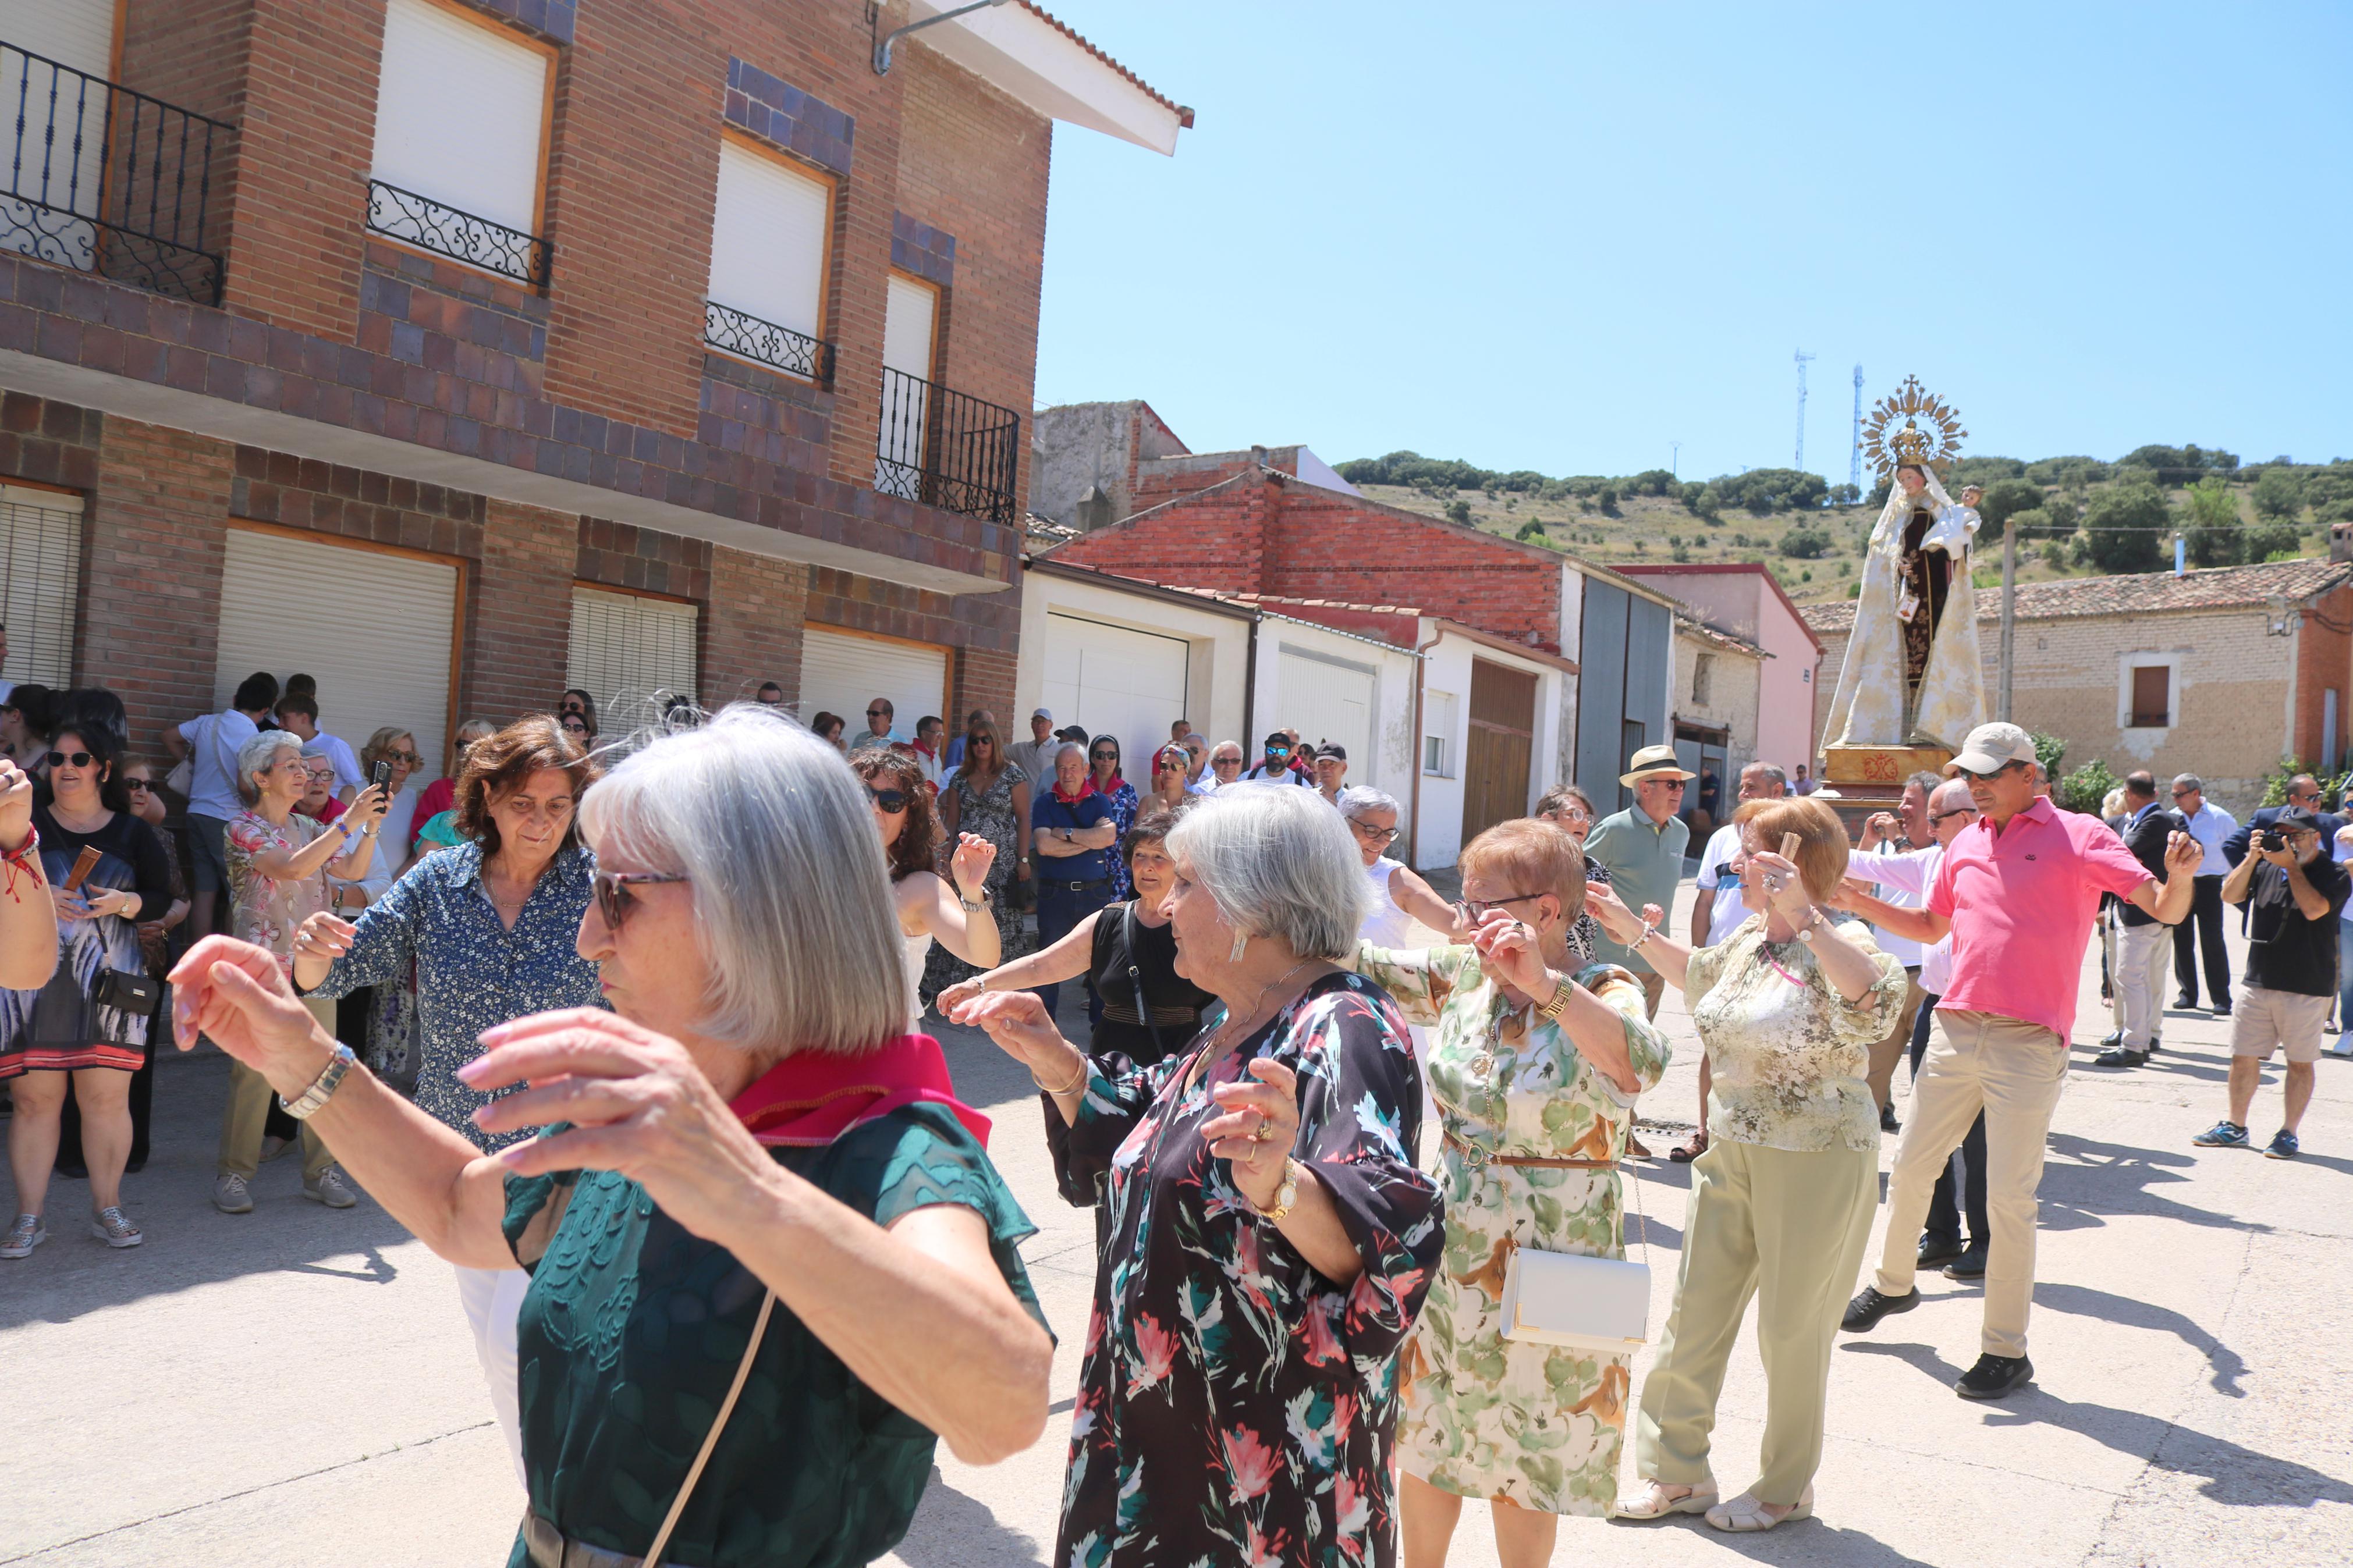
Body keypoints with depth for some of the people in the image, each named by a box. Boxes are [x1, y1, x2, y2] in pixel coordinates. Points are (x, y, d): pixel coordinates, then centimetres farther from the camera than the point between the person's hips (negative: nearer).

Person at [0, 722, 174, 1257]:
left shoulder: (133, 833, 10)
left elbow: (161, 897, 10)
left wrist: (124, 903, -9)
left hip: (108, 979, 0)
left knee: (107, 1097, 0)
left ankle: (107, 1208, 12)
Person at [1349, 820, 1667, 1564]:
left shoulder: (1605, 992, -16)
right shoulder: (1464, 974, -1)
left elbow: (1642, 1063, -37)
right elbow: (1368, 964, -4)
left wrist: (1545, 984, -47)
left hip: (1544, 1273, -5)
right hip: (1449, 1257, 5)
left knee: (1523, 1470, 14)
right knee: (1425, 1444, 19)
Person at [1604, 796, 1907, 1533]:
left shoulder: (1839, 943, -17)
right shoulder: (1749, 938, 6)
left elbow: (1878, 1002, -40)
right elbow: (1703, 978, 29)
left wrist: (1804, 916, -42)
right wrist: (1634, 931, 24)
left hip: (1815, 1163, -7)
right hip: (1731, 1150, 7)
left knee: (1793, 1330, 8)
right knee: (1694, 1313, 12)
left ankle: (1786, 1487, 28)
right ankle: (1675, 1472, 26)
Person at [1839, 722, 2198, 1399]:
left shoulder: (2078, 836, -5)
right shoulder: (1965, 843, 12)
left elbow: (2165, 908, -10)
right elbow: (1931, 927, 24)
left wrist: (2180, 876, -31)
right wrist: (1863, 904, 12)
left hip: (2028, 1045, -6)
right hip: (1957, 1031, 6)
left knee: (2009, 1197, -2)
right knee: (1910, 1168, 15)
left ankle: (2007, 1350, 10)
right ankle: (1893, 1284, 37)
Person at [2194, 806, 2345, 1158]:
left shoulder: (2334, 875, -5)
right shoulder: (2267, 868, 9)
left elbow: (2314, 909, -21)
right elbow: (2229, 895, 1)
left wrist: (2291, 864, -15)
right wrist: (2253, 858, -9)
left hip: (2306, 988, -4)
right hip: (2258, 981, 4)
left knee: (2300, 1062, 4)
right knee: (2244, 1057, 7)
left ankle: (2288, 1133, 14)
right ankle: (2235, 1127, 17)